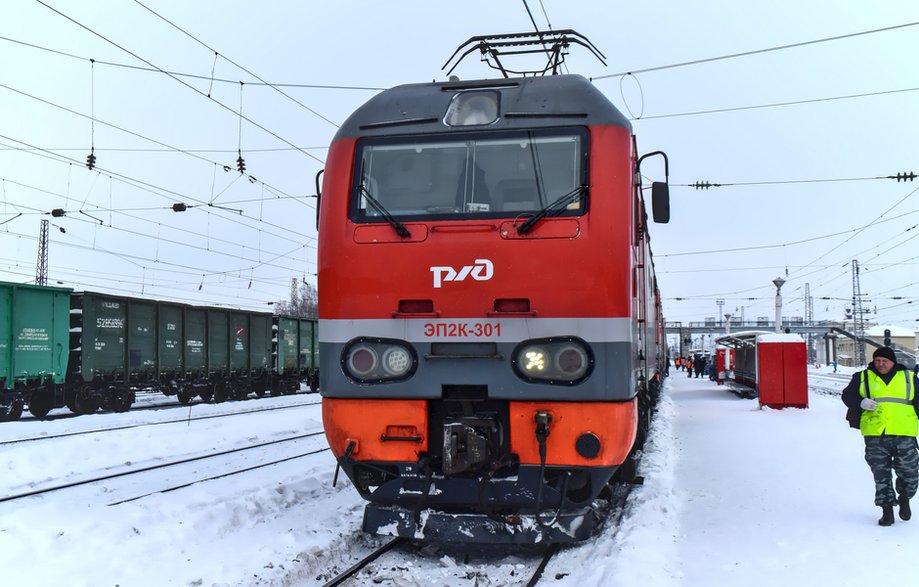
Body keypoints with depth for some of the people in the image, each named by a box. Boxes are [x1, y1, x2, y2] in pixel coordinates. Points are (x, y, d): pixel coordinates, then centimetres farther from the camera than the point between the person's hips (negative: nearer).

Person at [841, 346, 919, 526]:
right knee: (881, 474, 2)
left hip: (904, 435, 0)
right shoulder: (862, 378, 10)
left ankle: (904, 498, 30)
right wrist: (861, 402, -14)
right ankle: (887, 509, 11)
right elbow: (847, 395, 6)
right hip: (875, 435, 0)